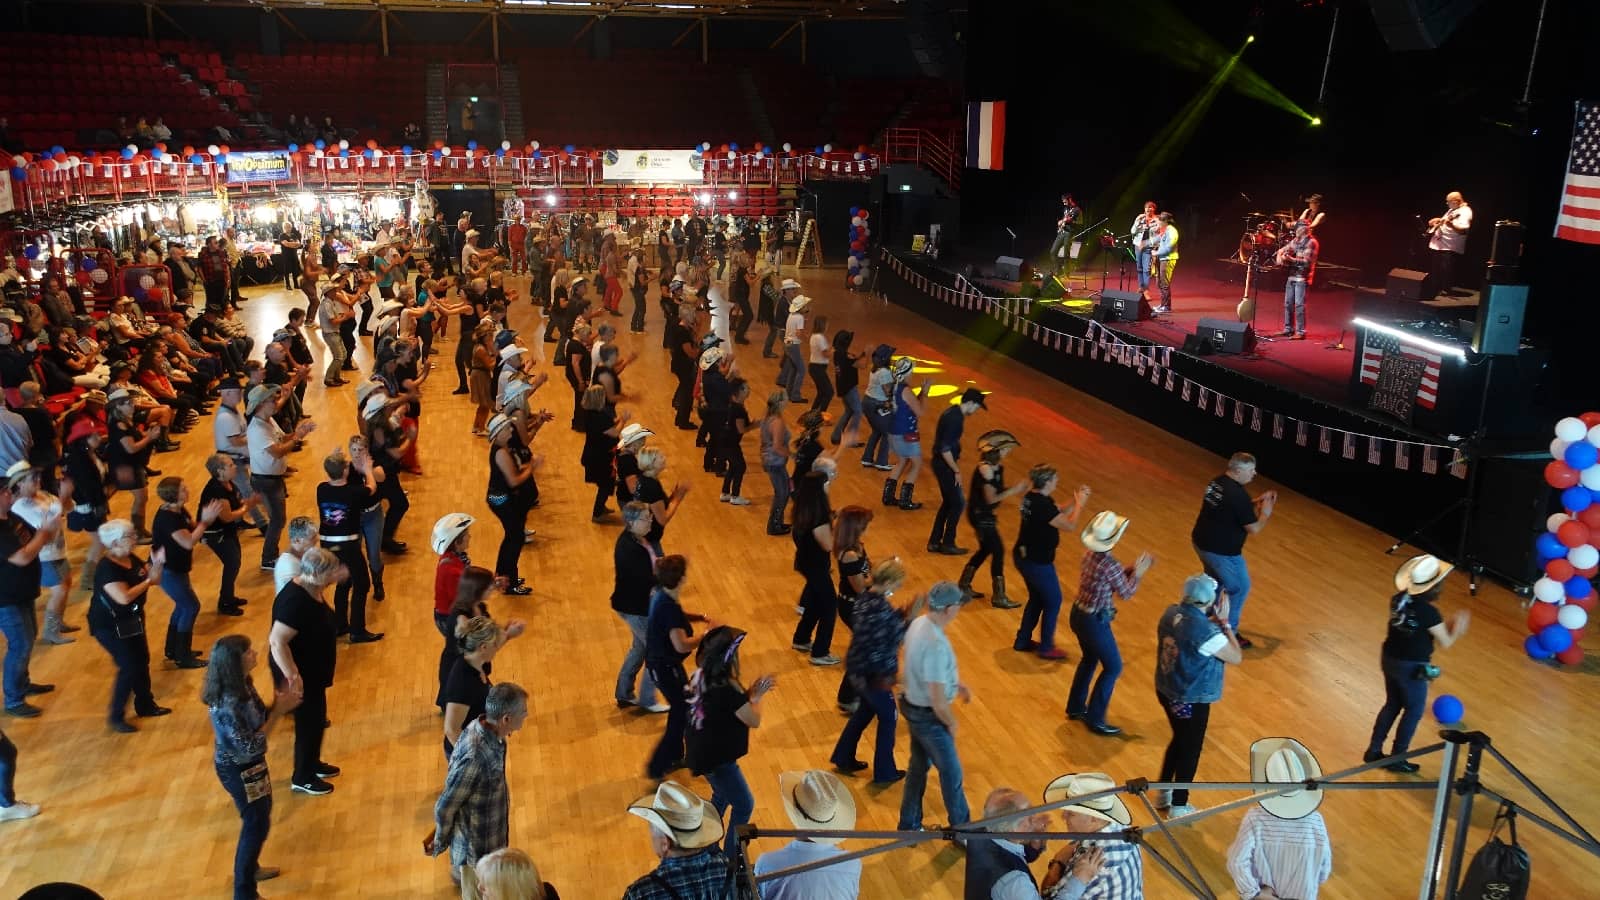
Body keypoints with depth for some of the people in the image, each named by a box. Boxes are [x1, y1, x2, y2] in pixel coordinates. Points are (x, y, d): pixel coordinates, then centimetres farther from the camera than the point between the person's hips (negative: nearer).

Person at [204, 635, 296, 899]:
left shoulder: (242, 685, -8)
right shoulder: (227, 704, -35)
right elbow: (250, 747, -30)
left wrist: (277, 705, -12)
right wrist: (278, 712, -28)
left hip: (246, 764, 9)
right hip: (239, 770, -9)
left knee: (260, 814, 27)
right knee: (257, 825, 7)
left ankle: (249, 867, 51)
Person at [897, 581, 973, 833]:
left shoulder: (919, 623, -6)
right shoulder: (936, 645, -35)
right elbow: (938, 701, -29)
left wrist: (956, 684, 13)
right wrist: (951, 724, -11)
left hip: (914, 706, 9)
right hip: (928, 716, -9)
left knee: (918, 766, 24)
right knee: (951, 772, 13)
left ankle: (909, 826, 39)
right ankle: (962, 828, 33)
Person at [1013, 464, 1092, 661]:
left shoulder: (1032, 497, 1)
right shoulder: (1043, 505, -28)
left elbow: (1059, 514, 12)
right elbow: (1069, 525, -22)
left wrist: (1076, 500, 2)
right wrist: (1080, 503, -10)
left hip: (1023, 557, 9)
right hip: (1037, 562, -9)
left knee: (1036, 599, 24)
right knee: (1053, 602, 9)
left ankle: (1023, 641, 34)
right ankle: (1046, 648, 21)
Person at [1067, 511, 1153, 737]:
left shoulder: (1090, 553, -3)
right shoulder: (1110, 565, -27)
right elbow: (1126, 593, -11)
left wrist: (1133, 567, 6)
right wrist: (1138, 573, 1)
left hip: (1078, 615, 9)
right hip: (1094, 622, -8)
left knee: (1090, 659, 27)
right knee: (1113, 667, 8)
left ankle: (1075, 707, 40)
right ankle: (1095, 719, 15)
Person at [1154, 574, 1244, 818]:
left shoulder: (1171, 612, -7)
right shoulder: (1205, 632, -30)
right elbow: (1236, 657, -16)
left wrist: (1214, 620, 1)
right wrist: (1224, 621, -13)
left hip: (1166, 691, 8)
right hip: (1191, 701, -7)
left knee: (1179, 741, 29)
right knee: (1190, 751, 15)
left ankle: (1163, 794, 43)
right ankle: (1178, 806, 33)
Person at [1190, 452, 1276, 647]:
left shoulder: (1217, 482, 1)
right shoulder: (1238, 495, -26)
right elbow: (1254, 529, -19)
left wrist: (1256, 502, 10)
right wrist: (1266, 512, -1)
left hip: (1201, 542, 9)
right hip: (1222, 551, -9)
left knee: (1214, 582, 29)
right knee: (1239, 588, 9)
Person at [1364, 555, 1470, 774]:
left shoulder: (1398, 598, -5)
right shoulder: (1429, 612, -25)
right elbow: (1445, 643, -12)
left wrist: (1446, 625, 12)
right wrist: (1458, 628, 5)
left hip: (1390, 659, 6)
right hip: (1412, 667, -6)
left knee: (1392, 705, 22)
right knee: (1414, 710, 14)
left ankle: (1373, 751, 29)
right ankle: (1396, 759, 23)